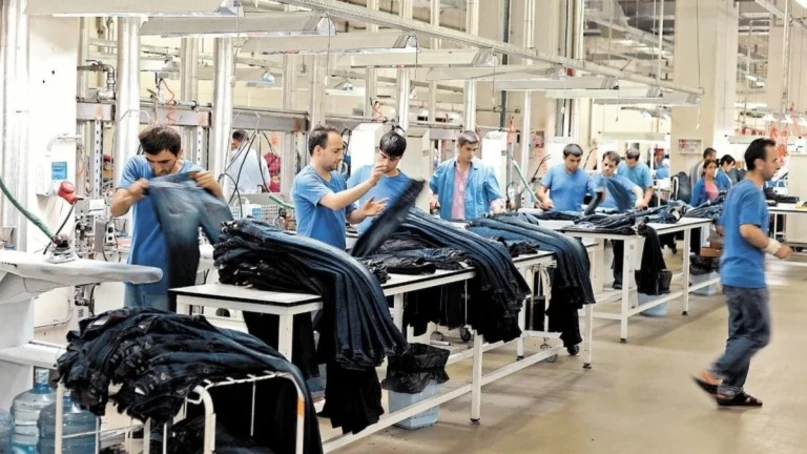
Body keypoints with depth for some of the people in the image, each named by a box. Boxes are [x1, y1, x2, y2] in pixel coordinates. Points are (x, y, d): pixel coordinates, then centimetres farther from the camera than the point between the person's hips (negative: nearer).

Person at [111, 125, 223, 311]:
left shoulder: (193, 175, -10)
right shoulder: (136, 166, -4)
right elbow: (115, 210, -14)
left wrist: (215, 188, -38)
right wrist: (131, 197, -37)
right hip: (136, 274, 3)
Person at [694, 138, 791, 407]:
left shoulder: (737, 189, 15)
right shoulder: (752, 192, -15)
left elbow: (724, 227, 23)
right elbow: (748, 230, -27)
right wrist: (774, 248, -13)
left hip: (733, 272, 10)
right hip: (747, 275, -10)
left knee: (741, 334, 12)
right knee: (758, 334, -3)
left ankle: (731, 390, 14)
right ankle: (713, 375, -4)